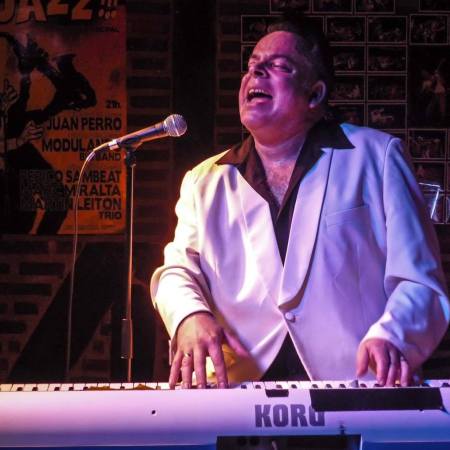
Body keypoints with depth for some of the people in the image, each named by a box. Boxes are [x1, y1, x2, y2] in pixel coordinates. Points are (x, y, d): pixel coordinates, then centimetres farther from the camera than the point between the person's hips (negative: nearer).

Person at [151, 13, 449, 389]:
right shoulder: (205, 182, 19)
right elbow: (178, 270, 12)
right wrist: (190, 316, -12)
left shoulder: (374, 156, 10)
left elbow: (419, 279, 5)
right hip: (239, 394, 2)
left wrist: (390, 335, -16)